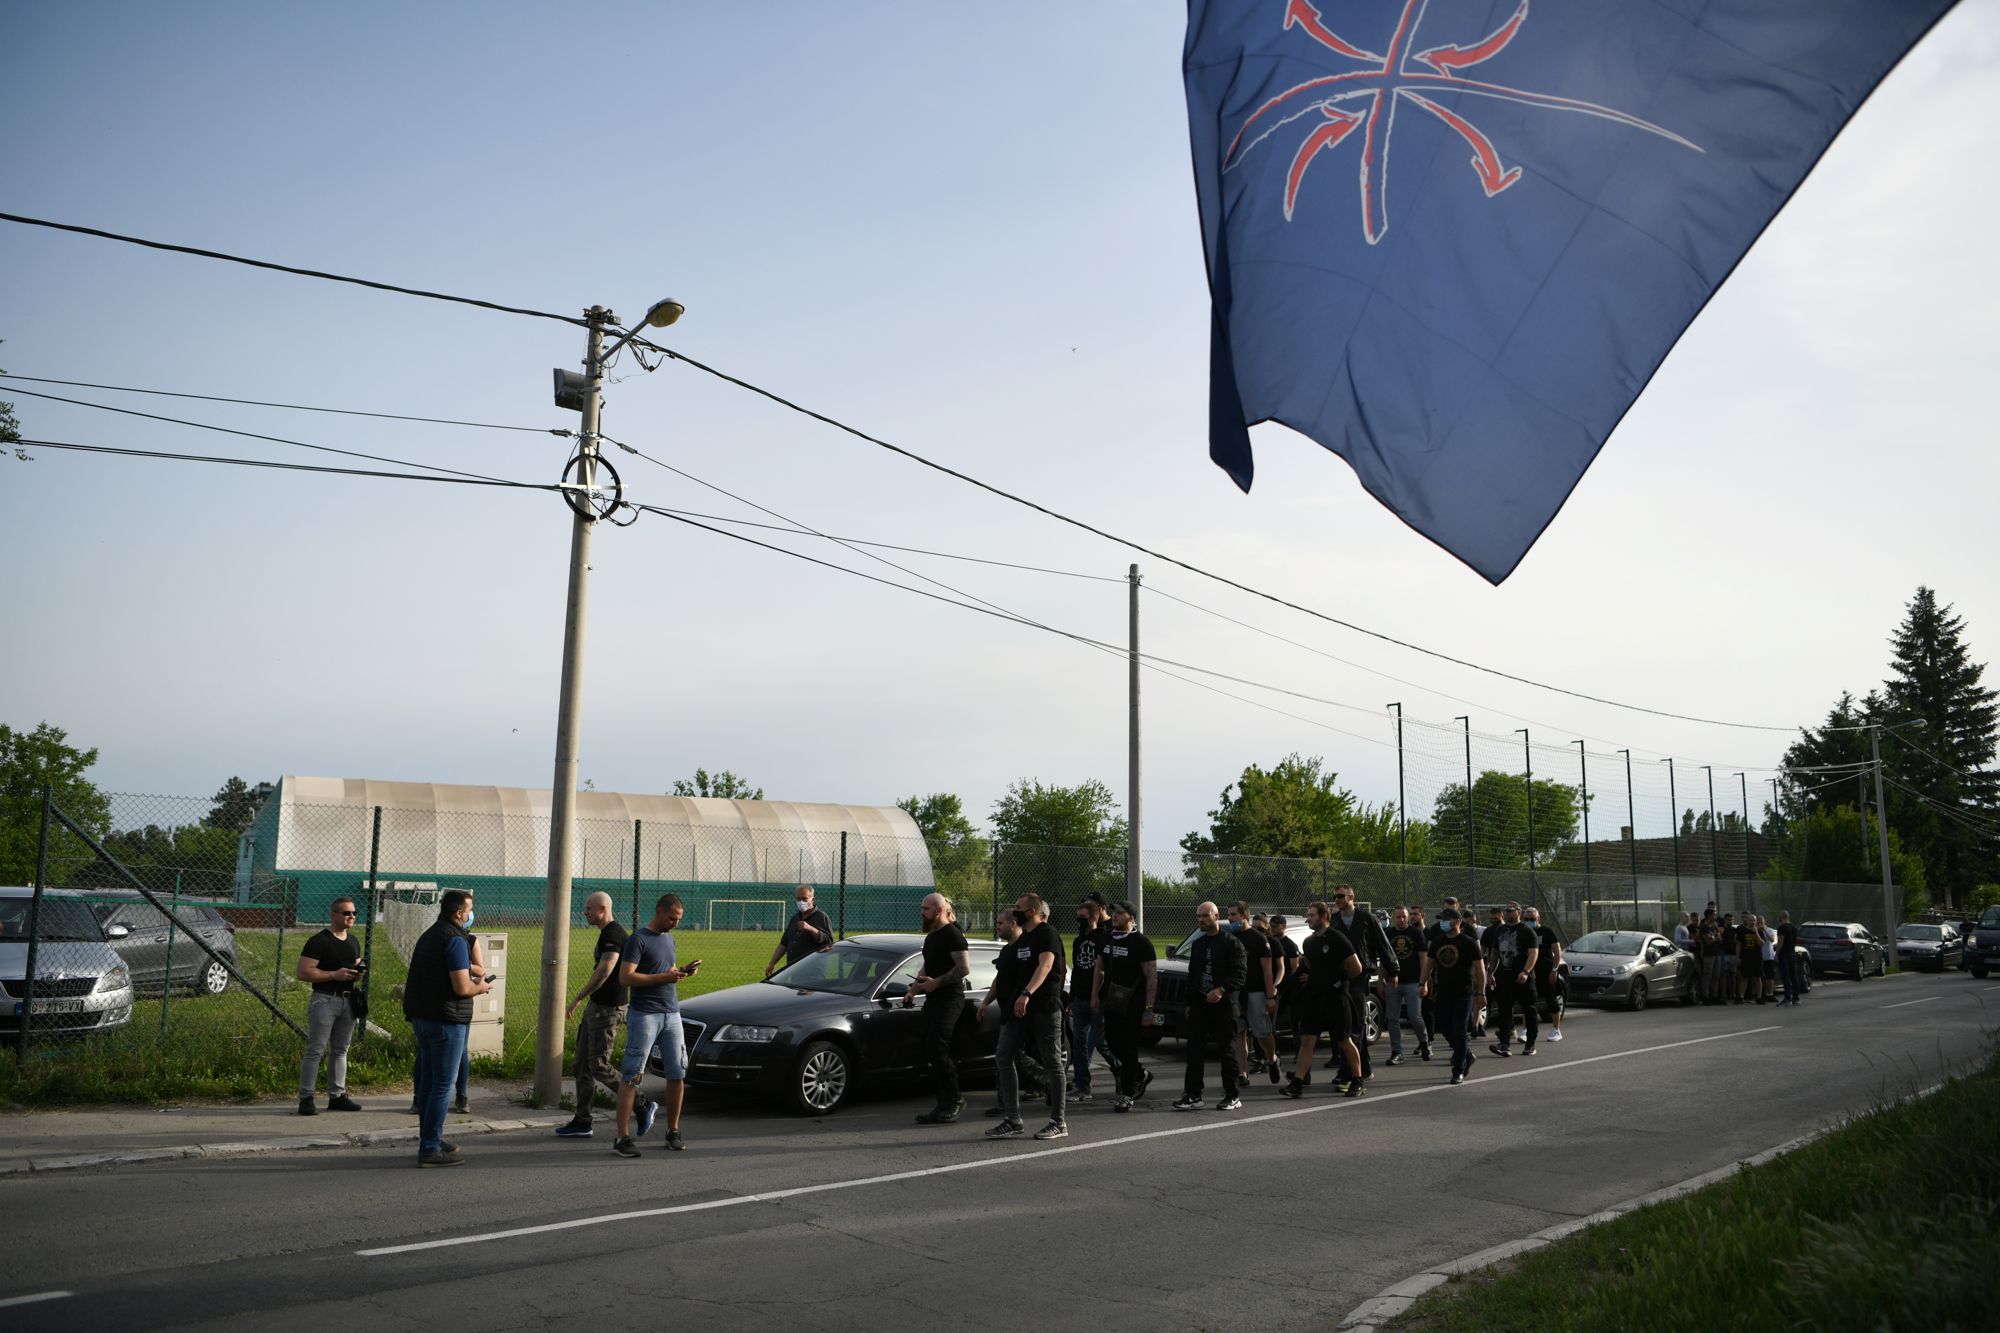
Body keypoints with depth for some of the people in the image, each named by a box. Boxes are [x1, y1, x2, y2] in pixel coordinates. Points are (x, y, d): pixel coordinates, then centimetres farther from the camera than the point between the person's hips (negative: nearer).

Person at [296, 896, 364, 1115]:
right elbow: (303, 972, -15)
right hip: (325, 1000, -7)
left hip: (347, 1000, 7)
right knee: (315, 1050, -5)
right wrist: (334, 974, -20)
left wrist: (358, 973, 2)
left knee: (340, 1050, 12)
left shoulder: (353, 942, 14)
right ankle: (306, 1098, -1)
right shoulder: (319, 941, -10)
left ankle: (337, 1096, 18)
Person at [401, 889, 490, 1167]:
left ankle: (430, 1139, 25)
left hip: (421, 1017, 10)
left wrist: (470, 980, 18)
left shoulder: (429, 935, 14)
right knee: (442, 1085, -4)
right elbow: (461, 988, -21)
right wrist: (480, 987, -1)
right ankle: (430, 1149, -1)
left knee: (427, 1081, 16)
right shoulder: (455, 940, -16)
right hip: (446, 1021, -9)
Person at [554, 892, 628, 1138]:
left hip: (607, 1008, -10)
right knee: (580, 1066, 12)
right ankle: (582, 1121, 18)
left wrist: (577, 999, -27)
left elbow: (604, 971, -29)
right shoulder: (608, 933, 15)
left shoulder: (613, 934, -18)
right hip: (597, 1006, 10)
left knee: (599, 1067, -7)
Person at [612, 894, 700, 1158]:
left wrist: (684, 972, 6)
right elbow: (625, 978, -16)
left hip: (671, 1014, 7)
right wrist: (664, 977, -19)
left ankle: (673, 1132, 17)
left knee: (677, 1075, 6)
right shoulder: (638, 940, -7)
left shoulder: (670, 939, 17)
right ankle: (623, 1137, -3)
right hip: (644, 1015, -7)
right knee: (631, 1076, -5)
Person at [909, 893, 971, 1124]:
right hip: (933, 1000, 10)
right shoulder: (931, 936, 19)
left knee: (937, 1051, -15)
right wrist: (914, 989, 17)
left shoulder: (952, 934, -11)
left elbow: (965, 968, -19)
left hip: (949, 999, -10)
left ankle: (953, 1100, -6)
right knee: (932, 1053, 7)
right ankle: (945, 1104, 13)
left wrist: (936, 982, -21)